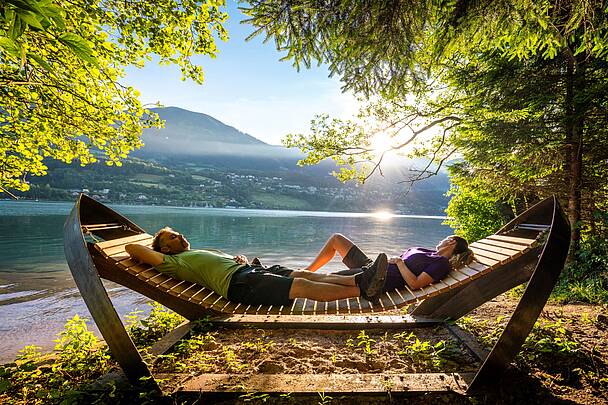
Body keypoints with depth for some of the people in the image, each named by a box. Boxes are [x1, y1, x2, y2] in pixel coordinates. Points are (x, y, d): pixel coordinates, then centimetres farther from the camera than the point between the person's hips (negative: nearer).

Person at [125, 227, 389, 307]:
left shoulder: (208, 250, 35)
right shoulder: (173, 262, 12)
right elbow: (132, 248, 4)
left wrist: (242, 259, 13)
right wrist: (156, 247, 19)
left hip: (252, 270, 8)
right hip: (238, 284, -8)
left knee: (307, 275, -11)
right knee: (303, 286, -21)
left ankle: (360, 279, -19)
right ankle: (362, 290, -26)